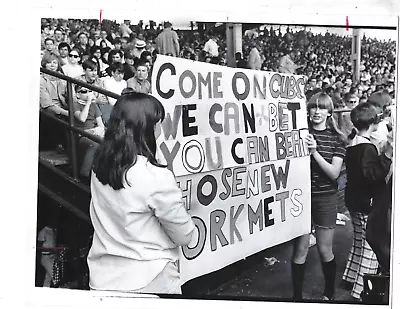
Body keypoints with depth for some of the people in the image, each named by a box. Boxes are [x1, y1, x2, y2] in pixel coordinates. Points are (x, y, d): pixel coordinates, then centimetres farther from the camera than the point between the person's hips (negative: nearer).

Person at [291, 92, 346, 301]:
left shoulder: (336, 138, -1)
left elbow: (334, 173, -10)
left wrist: (314, 151, -20)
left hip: (325, 199, 0)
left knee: (325, 251, 9)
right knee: (300, 250, 3)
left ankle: (329, 293, 33)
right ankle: (297, 296, 19)